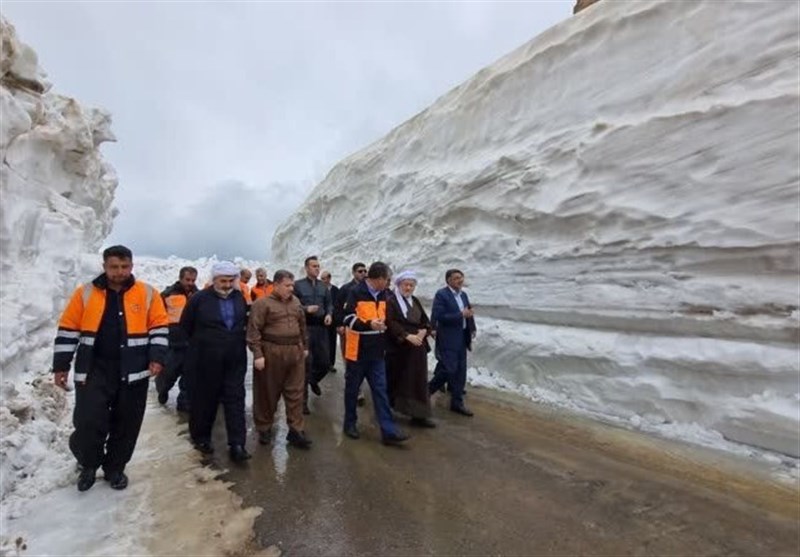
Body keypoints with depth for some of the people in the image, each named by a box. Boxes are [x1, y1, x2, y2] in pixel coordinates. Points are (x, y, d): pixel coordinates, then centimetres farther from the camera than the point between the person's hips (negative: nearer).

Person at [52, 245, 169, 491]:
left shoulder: (147, 293, -1)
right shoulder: (85, 293, 2)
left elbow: (159, 327, 0)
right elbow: (68, 330, 5)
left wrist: (157, 357, -10)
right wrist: (61, 365, 4)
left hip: (133, 372, 0)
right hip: (94, 370, 0)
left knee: (126, 425, 9)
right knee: (89, 422, -1)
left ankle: (114, 468, 29)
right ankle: (89, 464, 28)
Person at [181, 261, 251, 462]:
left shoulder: (239, 297, 3)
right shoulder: (199, 299, -9)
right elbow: (185, 327, 1)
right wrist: (201, 345, 9)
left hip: (235, 360, 3)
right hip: (206, 361, -3)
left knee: (235, 400, 1)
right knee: (204, 400, 12)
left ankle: (237, 444, 6)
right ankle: (200, 437, 33)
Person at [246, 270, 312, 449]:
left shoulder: (295, 302, 11)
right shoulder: (262, 304, -8)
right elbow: (254, 330, -12)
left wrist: (304, 347, 18)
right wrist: (257, 354, -16)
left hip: (295, 352, 5)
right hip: (271, 352, -5)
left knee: (295, 393, 7)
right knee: (268, 393, 9)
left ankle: (296, 431, 15)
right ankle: (264, 429, 27)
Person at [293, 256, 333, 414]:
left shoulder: (323, 286, 12)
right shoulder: (298, 285, -4)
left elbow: (329, 304, 16)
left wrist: (329, 314, -3)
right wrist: (306, 309, -18)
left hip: (321, 327, 5)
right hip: (305, 328, -5)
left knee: (325, 362, 10)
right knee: (306, 363, 0)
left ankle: (313, 380, 43)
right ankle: (303, 400, 12)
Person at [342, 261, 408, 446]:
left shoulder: (382, 295, 10)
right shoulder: (356, 293, -12)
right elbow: (348, 319, -19)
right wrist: (369, 325, -30)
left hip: (376, 352, 6)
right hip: (358, 351, -5)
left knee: (380, 390, 3)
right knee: (352, 389, 10)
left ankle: (389, 431, 3)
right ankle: (350, 424, 28)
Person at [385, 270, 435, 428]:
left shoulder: (415, 301, 14)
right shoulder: (391, 301, -7)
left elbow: (426, 321, 13)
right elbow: (390, 323, -17)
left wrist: (423, 331, -8)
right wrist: (407, 336, -26)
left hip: (417, 348, 6)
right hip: (398, 348, -6)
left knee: (417, 381, 5)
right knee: (395, 380, 6)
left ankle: (418, 415, 10)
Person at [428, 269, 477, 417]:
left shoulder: (463, 294, 12)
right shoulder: (441, 294, -11)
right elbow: (439, 317, -20)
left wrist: (472, 329, 5)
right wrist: (461, 315, -22)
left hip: (462, 339, 7)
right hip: (448, 339, -7)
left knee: (460, 371, 10)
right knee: (449, 369, -7)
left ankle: (457, 402, 22)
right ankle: (427, 390, 17)